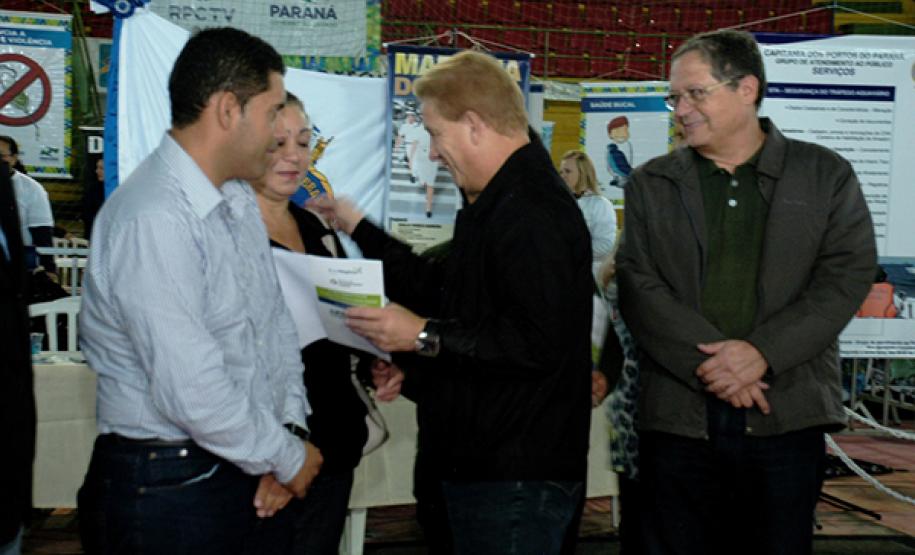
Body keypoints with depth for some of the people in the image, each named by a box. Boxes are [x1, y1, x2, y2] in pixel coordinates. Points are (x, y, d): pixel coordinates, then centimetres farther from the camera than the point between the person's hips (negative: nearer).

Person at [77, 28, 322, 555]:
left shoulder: (239, 199, 7)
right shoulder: (153, 221, -22)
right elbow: (193, 393, -24)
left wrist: (291, 428, 0)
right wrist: (288, 457, -11)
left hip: (254, 471, 8)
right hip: (171, 487, -8)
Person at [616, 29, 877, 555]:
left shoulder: (827, 175, 7)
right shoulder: (650, 185, 10)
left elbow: (848, 275, -2)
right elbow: (639, 286, 0)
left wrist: (762, 352, -14)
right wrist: (708, 364, -13)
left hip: (787, 415, 0)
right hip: (679, 413, 1)